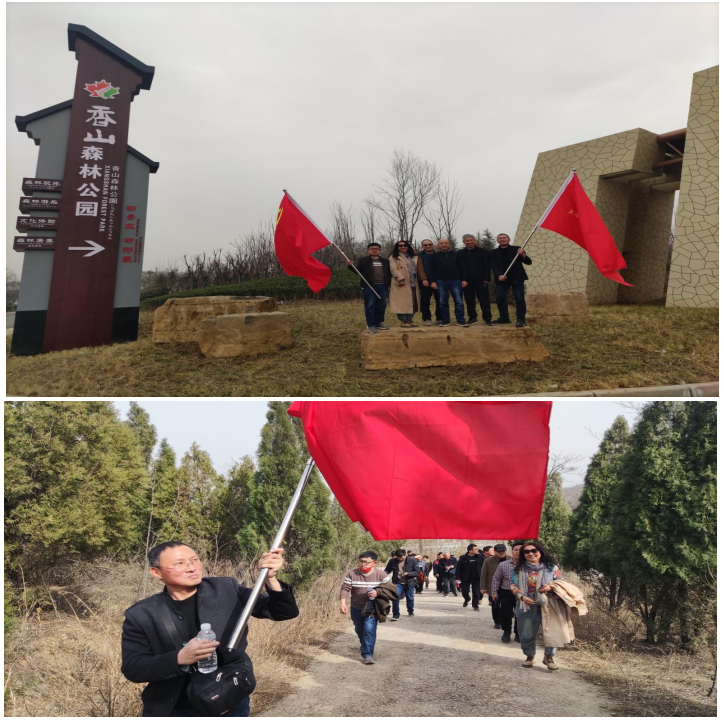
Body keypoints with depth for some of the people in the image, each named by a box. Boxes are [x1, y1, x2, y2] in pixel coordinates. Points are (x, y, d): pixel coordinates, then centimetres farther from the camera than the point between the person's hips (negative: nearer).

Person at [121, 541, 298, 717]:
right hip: (176, 711, -1)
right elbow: (132, 668, -11)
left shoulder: (227, 589, -8)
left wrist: (270, 579, -28)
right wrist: (179, 658, -26)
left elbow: (284, 612, -9)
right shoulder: (141, 615, -9)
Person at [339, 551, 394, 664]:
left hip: (372, 609, -3)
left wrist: (378, 592, -22)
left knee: (369, 630, -17)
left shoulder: (381, 574, -10)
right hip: (356, 608, 3)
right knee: (359, 630, 21)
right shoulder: (352, 574, -8)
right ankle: (364, 645, 49)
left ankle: (368, 654, -11)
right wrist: (343, 603, -25)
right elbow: (345, 589, -11)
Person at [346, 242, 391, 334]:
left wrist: (389, 285, 9)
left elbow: (389, 273, 17)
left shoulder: (385, 261, 17)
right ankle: (371, 325, -1)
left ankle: (379, 322, 21)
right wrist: (350, 266, -19)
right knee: (370, 305, -5)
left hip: (382, 286, 4)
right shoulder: (363, 260, 6)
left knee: (381, 305, 8)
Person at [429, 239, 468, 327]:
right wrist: (432, 281, -2)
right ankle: (445, 321, 9)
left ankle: (461, 320, -1)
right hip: (441, 281, 0)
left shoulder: (455, 254, 11)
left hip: (455, 281, 0)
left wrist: (463, 279, 2)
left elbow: (461, 268, 10)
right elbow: (432, 269, 8)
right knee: (443, 302, 2)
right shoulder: (435, 256, 10)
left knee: (459, 301, -5)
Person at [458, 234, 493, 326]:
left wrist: (486, 279, -9)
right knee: (469, 300, 7)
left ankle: (487, 318, 0)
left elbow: (487, 266, 0)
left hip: (481, 280, -2)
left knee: (484, 299, -2)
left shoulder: (483, 252, 3)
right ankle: (472, 317, 16)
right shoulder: (460, 253, 9)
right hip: (467, 281, 2)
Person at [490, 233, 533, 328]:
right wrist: (499, 275, -17)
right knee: (499, 298, -2)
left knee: (519, 298, -8)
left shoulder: (516, 249, 7)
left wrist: (523, 255, -16)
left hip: (517, 277, -2)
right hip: (502, 278, 2)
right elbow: (493, 266, 1)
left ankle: (520, 320, -4)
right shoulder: (494, 252, 11)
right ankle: (504, 318, 12)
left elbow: (529, 262, 5)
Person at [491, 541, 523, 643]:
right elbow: (496, 579, 4)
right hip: (506, 594, 1)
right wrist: (494, 592, 1)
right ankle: (506, 632, 26)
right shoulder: (503, 565, -4)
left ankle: (518, 633, 31)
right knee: (505, 614, 2)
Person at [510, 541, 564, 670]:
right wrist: (522, 597, -15)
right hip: (527, 606, 1)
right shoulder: (518, 569, 3)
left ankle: (549, 657, 19)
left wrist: (551, 587, -15)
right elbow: (513, 585, 2)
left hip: (548, 604, -1)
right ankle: (529, 656, 31)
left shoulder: (551, 567, 1)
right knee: (527, 634, 8)